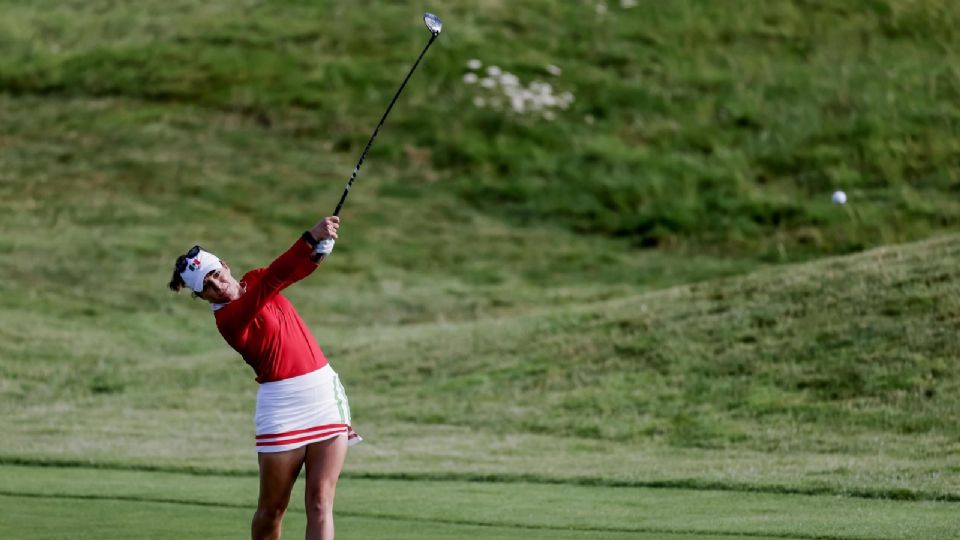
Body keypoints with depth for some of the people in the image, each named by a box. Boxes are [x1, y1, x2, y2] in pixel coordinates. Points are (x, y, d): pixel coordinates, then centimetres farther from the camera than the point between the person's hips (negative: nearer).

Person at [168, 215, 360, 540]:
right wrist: (311, 237, -35)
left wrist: (321, 246, -20)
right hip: (282, 403, -5)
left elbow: (298, 268, 4)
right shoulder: (228, 319, -14)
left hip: (326, 393, 5)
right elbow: (271, 282, -26)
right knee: (272, 509, 2)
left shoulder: (253, 280, 10)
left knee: (320, 501, -5)